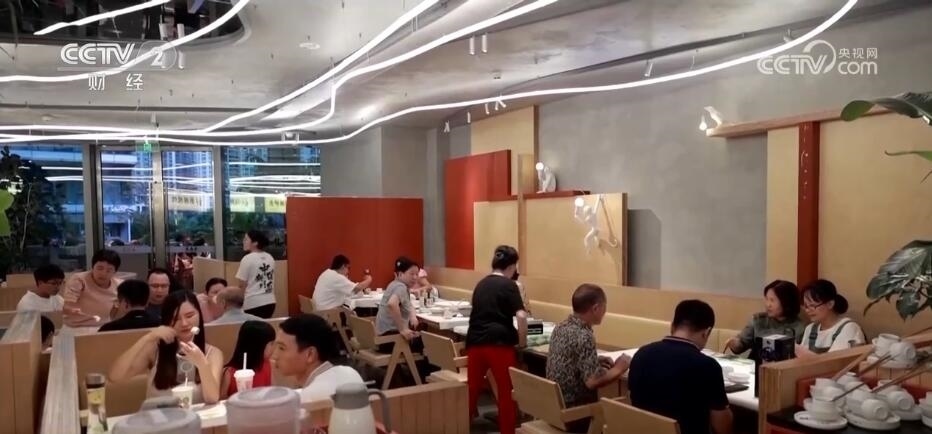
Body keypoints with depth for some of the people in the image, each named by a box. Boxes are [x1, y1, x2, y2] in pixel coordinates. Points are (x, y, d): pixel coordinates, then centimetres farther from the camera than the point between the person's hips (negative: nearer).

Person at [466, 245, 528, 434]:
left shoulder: (480, 284, 17)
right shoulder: (509, 285, -2)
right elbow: (521, 316, -14)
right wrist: (522, 342, -1)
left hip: (475, 342, 6)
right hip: (499, 343, -6)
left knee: (472, 388, 16)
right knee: (507, 390, 6)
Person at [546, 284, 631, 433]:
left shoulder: (560, 327, 3)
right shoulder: (584, 336, -21)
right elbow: (592, 381, -25)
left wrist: (597, 361, 8)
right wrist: (619, 369, -10)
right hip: (573, 412, -8)